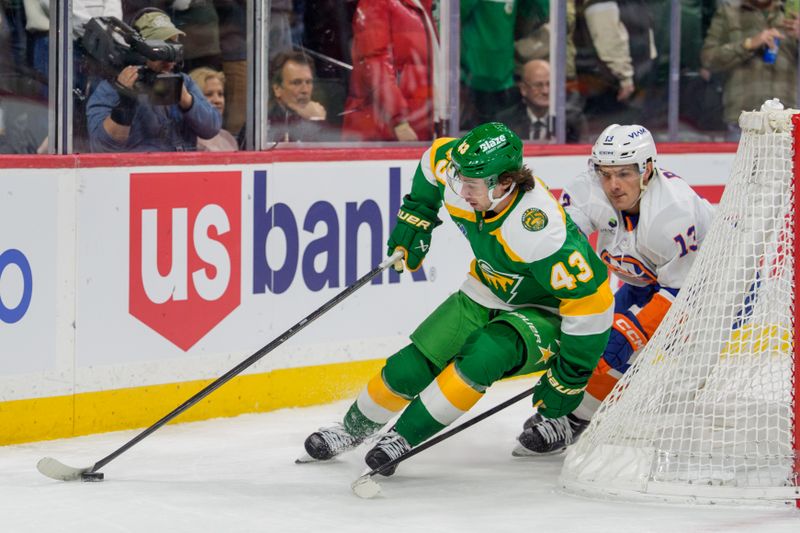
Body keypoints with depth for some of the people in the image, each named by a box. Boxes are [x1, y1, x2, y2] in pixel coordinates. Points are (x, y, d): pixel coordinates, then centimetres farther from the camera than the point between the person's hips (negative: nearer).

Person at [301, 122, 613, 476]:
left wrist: (569, 379, -28)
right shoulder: (464, 174, -19)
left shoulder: (539, 231, -39)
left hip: (544, 312, -6)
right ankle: (354, 428, 21)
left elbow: (592, 299, -34)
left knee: (483, 355, -33)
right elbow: (436, 157, 7)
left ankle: (406, 437, -17)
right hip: (485, 296, 6)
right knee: (412, 365, -6)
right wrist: (416, 215, 5)